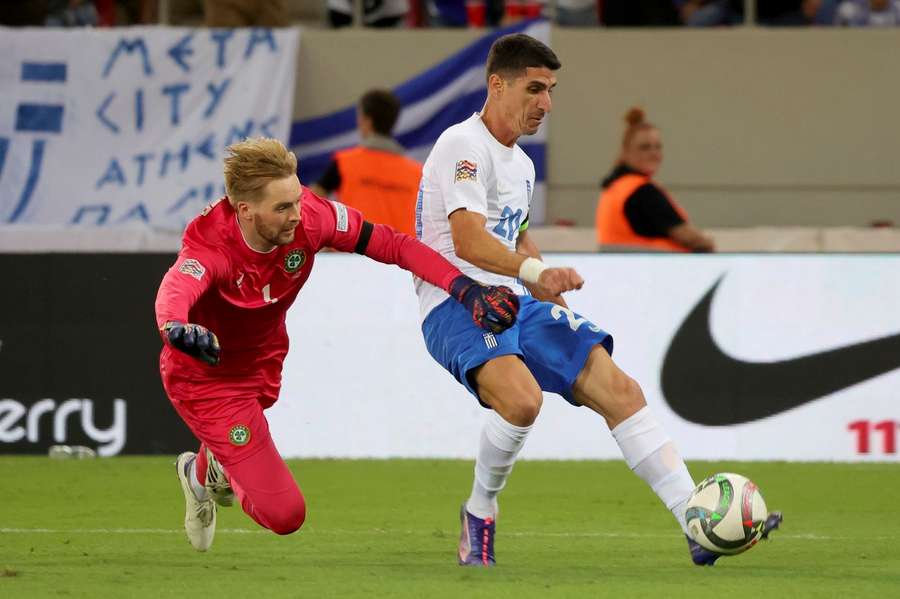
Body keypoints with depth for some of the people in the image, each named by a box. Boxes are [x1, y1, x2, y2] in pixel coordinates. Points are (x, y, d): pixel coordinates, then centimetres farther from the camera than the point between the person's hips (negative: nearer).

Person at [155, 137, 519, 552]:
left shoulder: (308, 217, -22)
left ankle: (206, 472, 62)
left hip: (261, 369, 6)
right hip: (205, 378, -6)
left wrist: (464, 288, -25)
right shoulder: (210, 244, -35)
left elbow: (389, 245, -15)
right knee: (284, 514, -8)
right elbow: (176, 289, -56)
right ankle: (207, 472, 21)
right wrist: (175, 327, -81)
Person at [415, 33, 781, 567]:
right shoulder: (465, 146, -11)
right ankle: (480, 514, -8)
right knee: (522, 399, -35)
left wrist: (543, 280, 16)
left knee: (619, 389, -5)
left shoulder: (521, 164, 19)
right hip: (457, 305, -9)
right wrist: (535, 272, -40)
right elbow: (467, 241, -26)